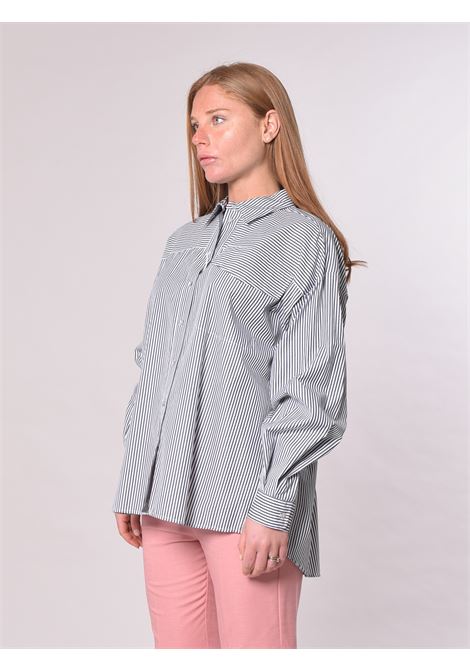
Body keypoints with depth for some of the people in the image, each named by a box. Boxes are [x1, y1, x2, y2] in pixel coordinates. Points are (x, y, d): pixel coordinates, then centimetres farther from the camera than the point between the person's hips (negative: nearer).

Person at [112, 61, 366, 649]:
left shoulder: (306, 240, -2)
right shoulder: (183, 243, 16)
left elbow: (312, 390, -8)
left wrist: (274, 507, -14)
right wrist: (131, 486, 13)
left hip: (244, 500, -5)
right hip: (165, 500, 6)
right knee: (176, 649, 11)